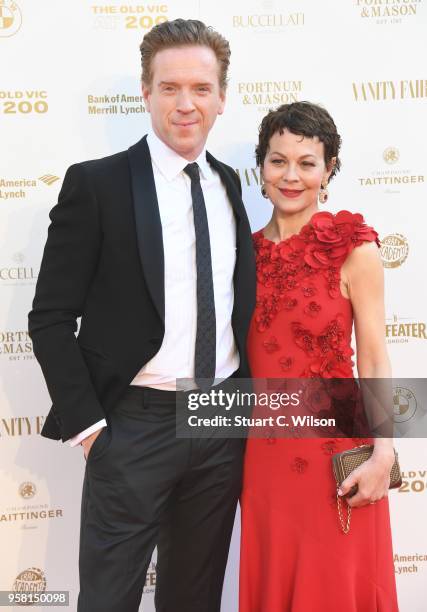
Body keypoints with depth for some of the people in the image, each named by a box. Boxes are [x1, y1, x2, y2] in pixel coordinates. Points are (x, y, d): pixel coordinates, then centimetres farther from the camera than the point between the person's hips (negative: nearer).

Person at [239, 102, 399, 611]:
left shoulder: (353, 247, -9)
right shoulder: (249, 251, 5)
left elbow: (373, 358, -8)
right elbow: (250, 353, 9)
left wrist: (383, 454, -15)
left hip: (334, 449, -4)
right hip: (263, 449, 5)